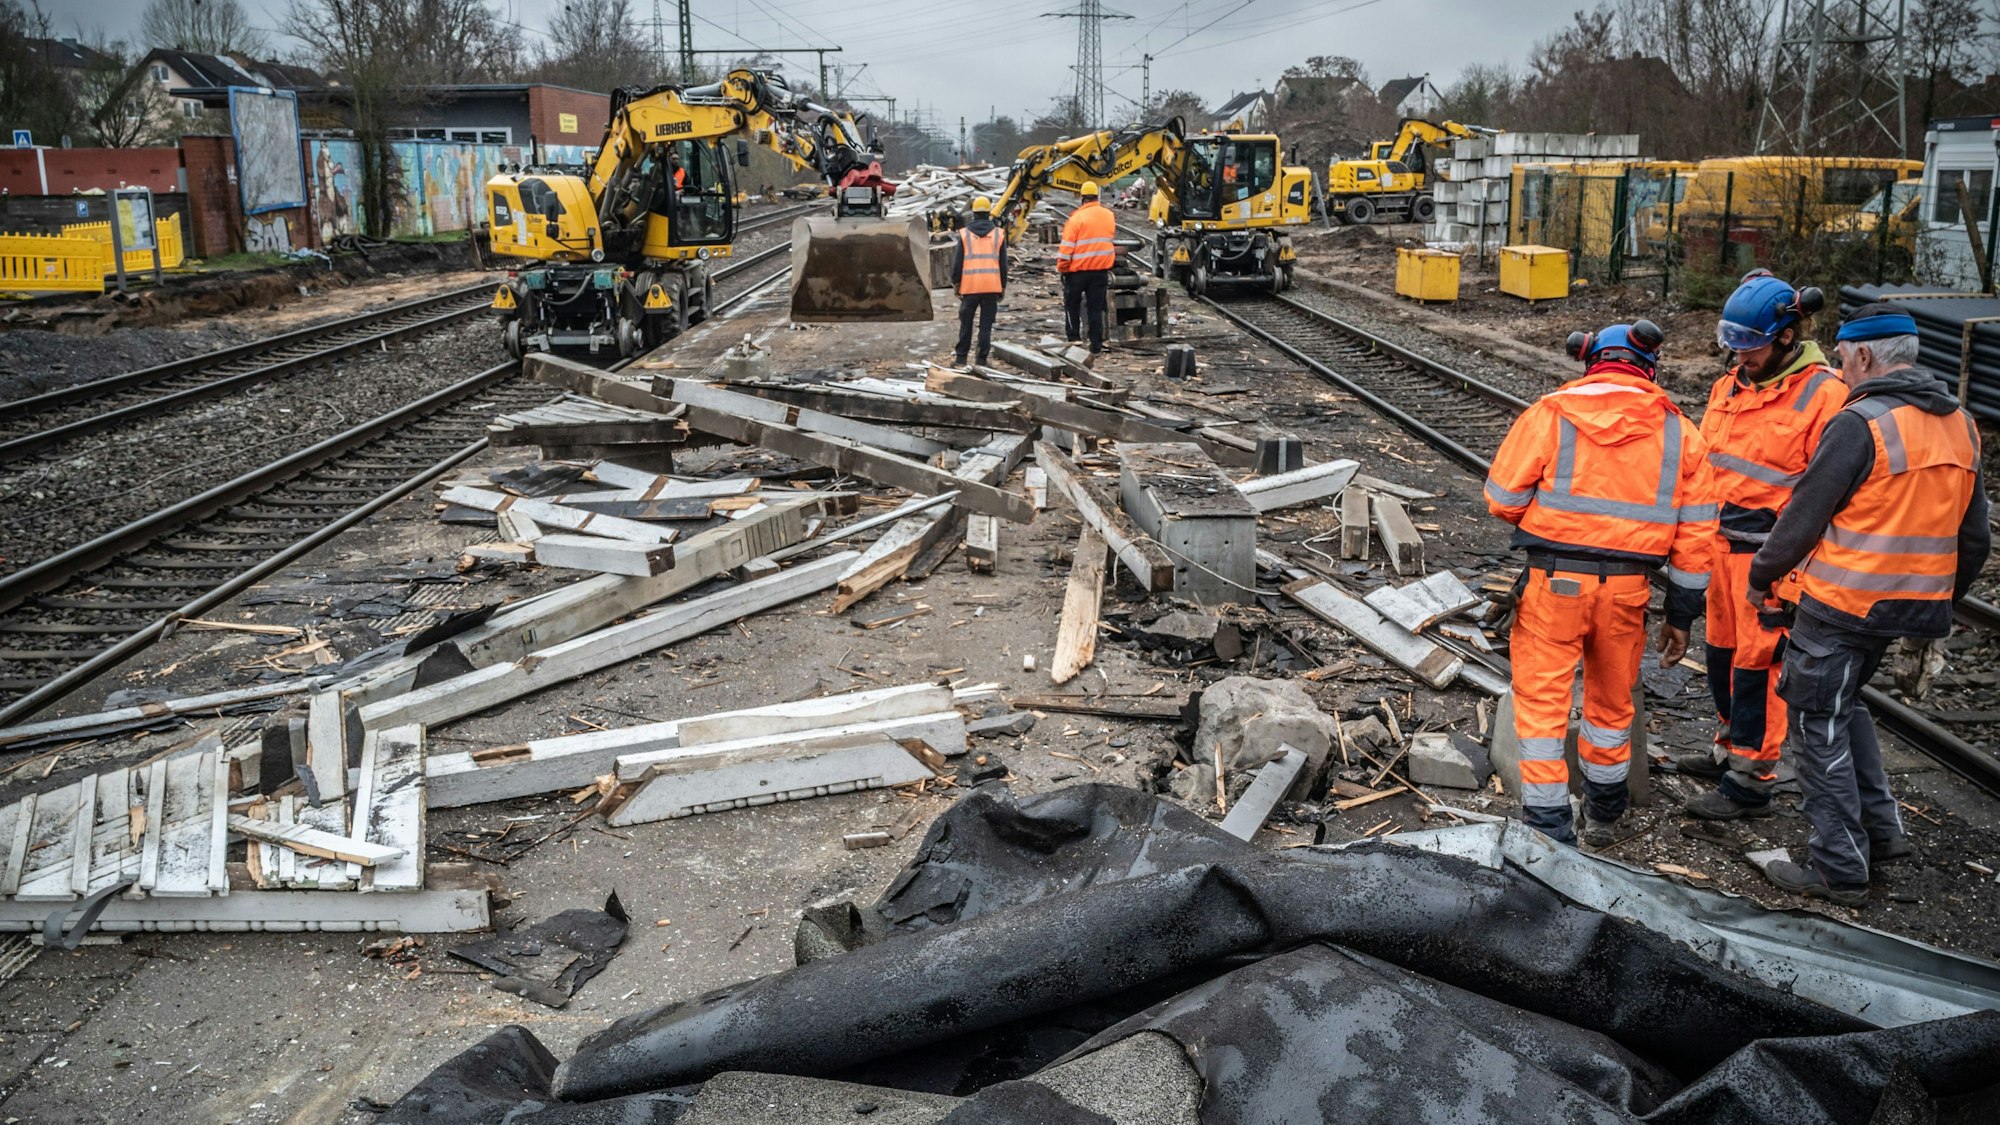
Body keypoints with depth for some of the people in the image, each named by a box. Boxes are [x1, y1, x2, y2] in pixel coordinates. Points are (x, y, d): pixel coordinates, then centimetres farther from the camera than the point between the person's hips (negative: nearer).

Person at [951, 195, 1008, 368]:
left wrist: (955, 283, 11)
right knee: (986, 324, 4)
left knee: (966, 322, 10)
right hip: (992, 286, 1)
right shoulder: (999, 234, 5)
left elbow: (957, 262, 1)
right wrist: (1003, 287, 15)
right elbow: (1003, 263, 8)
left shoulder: (964, 234, 1)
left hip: (969, 286, 0)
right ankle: (982, 359, 3)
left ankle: (961, 357, 12)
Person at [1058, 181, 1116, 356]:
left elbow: (1067, 246, -12)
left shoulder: (1077, 218, -13)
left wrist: (1061, 267, -2)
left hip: (1078, 269, -4)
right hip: (1102, 269, 4)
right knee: (1096, 308, 7)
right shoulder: (1109, 215, 3)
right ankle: (1096, 345, 5)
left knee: (1072, 305, 12)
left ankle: (1073, 338, 8)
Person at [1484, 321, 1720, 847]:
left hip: (1553, 584, -3)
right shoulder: (1679, 433, 6)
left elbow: (1502, 499, -4)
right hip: (1627, 589, 4)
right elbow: (1695, 535, 6)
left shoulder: (1551, 413, -4)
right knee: (1611, 703, 21)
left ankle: (1548, 829, 5)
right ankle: (1603, 817, 38)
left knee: (1542, 704, 5)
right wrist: (1681, 616, 13)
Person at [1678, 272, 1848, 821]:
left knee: (1757, 662, -2)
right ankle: (1729, 748, 35)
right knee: (1722, 650, 17)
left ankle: (1750, 781, 7)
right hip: (1721, 543, 8)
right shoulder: (1731, 383, 9)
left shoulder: (1823, 395, -15)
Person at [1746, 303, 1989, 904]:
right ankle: (1881, 827, 26)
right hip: (1906, 603, 8)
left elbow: (1804, 515, -14)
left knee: (1819, 725, 3)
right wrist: (1942, 598, 26)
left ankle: (1840, 869, 8)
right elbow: (1974, 537, 15)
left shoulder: (1860, 423, -17)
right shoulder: (1960, 425, 9)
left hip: (1841, 602, -8)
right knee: (1843, 702, 26)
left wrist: (1762, 577, 0)